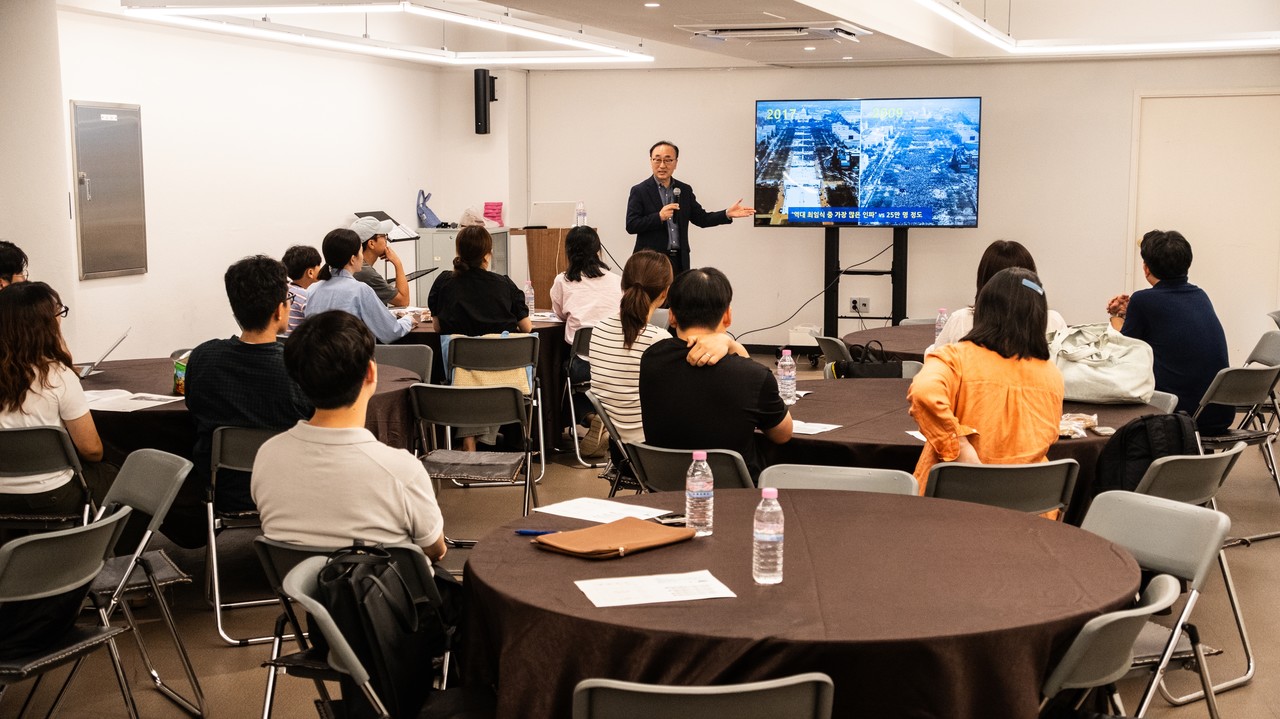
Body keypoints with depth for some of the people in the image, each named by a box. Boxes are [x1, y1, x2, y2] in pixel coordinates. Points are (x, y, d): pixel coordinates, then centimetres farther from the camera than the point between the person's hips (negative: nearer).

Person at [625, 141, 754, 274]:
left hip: (679, 261, 4)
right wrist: (659, 217, -20)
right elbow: (631, 225, -8)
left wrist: (727, 214, -1)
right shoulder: (639, 191, -1)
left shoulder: (685, 190, 12)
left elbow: (701, 218, 14)